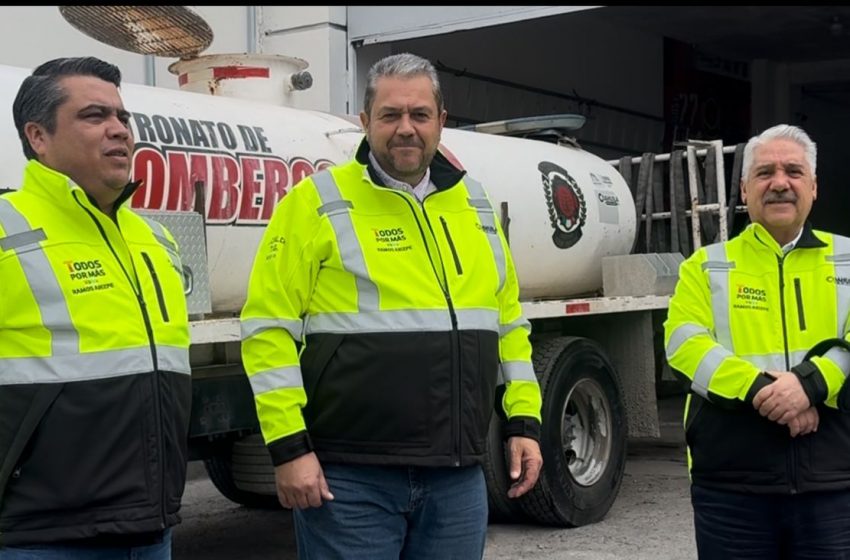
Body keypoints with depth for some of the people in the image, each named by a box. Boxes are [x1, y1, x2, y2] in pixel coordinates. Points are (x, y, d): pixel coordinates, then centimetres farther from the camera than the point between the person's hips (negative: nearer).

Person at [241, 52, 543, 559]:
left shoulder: (473, 204, 12)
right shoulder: (319, 204, -5)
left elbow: (508, 323, 18)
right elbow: (270, 330, -8)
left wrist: (525, 421, 10)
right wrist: (288, 446, -13)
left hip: (458, 477, 5)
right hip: (351, 478, -5)